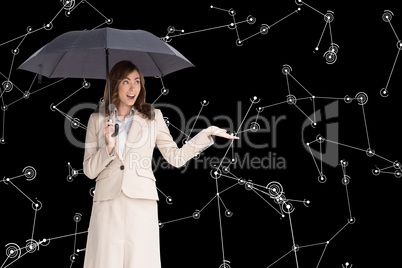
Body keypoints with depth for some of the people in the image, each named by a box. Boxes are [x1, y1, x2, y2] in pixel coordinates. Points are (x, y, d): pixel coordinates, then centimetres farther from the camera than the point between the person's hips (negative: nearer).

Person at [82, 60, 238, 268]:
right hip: (108, 203, 0)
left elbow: (176, 157, 7)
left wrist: (207, 133, 1)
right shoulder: (97, 119, 10)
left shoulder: (152, 117, 11)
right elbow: (89, 170, 7)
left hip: (141, 203, 0)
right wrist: (108, 148, -10)